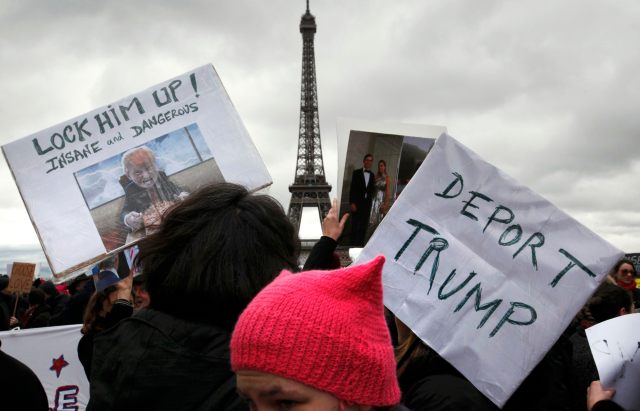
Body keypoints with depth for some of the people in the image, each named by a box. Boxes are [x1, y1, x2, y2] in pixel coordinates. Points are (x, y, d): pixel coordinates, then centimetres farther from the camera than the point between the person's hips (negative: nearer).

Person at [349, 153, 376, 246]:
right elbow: (352, 188, -4)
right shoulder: (356, 173, 1)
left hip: (367, 203, 4)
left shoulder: (372, 175, 12)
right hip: (357, 203, -4)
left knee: (364, 225, 4)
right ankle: (353, 244, 4)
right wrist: (352, 203, -11)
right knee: (355, 225, -2)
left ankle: (361, 244, 9)